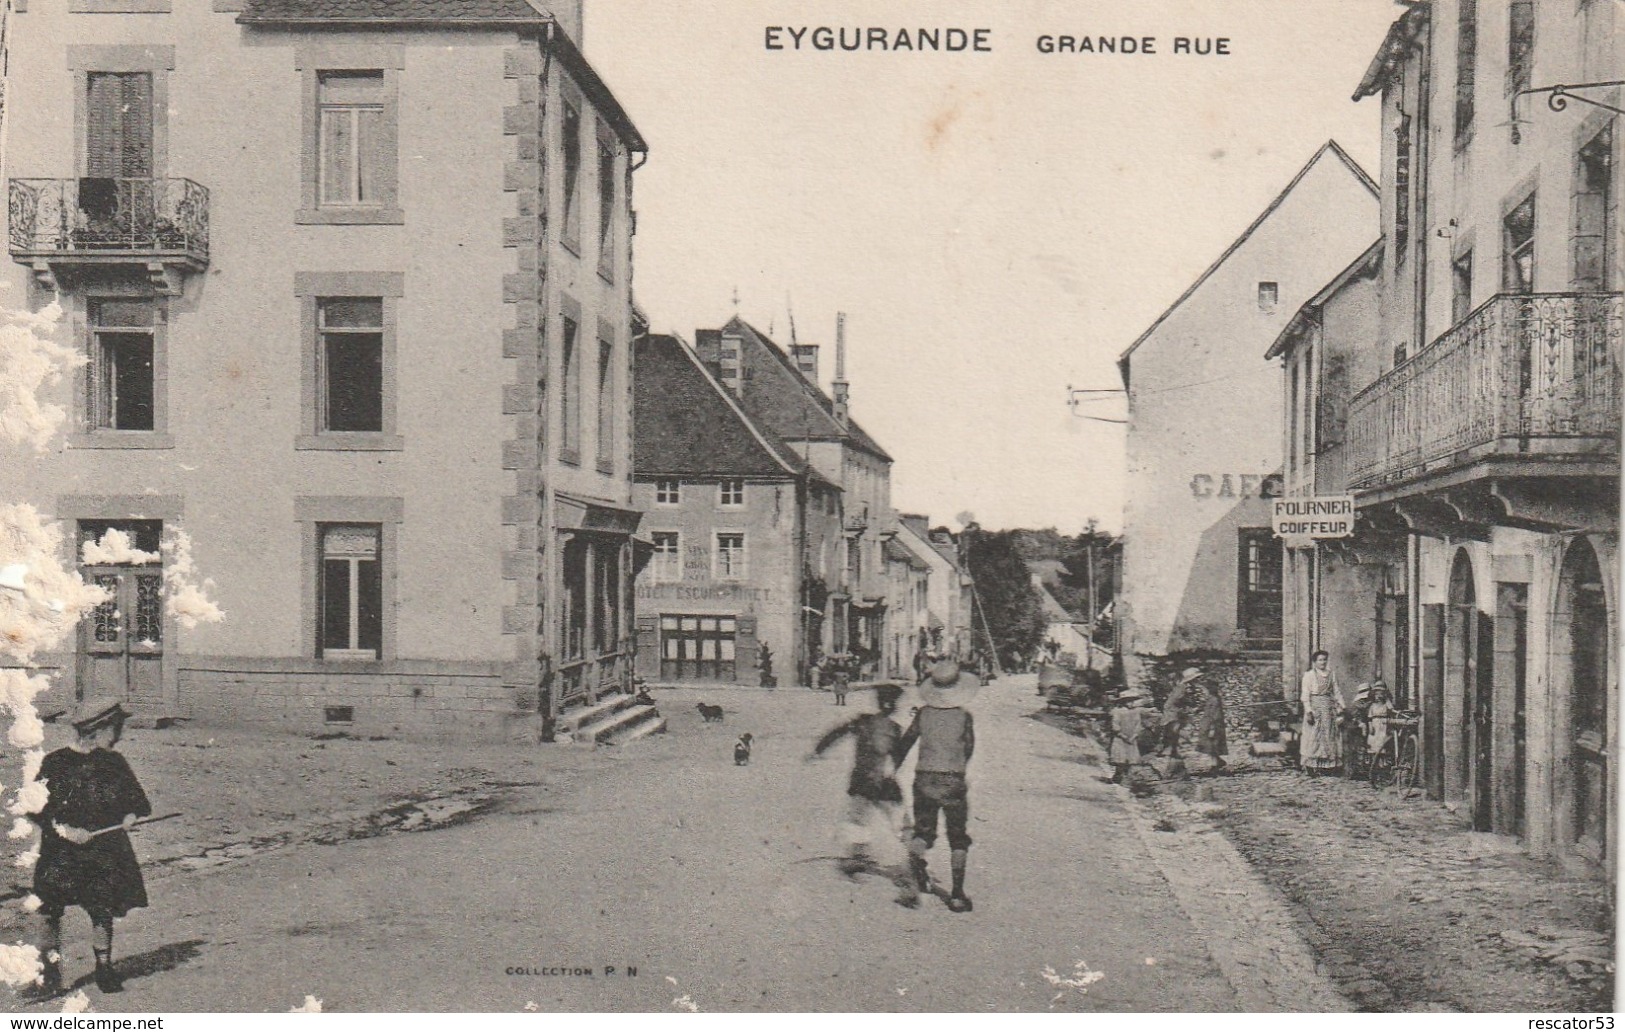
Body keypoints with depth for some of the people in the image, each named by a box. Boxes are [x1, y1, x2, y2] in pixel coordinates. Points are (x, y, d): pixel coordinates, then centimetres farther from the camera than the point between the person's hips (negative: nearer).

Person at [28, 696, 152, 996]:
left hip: (105, 850, 3)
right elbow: (37, 810, -4)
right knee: (50, 910, -6)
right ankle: (51, 972, 7)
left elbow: (135, 800, 18)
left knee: (102, 911, 3)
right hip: (61, 852, -3)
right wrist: (65, 830, -15)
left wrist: (129, 817, -2)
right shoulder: (55, 764, -3)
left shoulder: (114, 763, 8)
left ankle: (104, 968, 17)